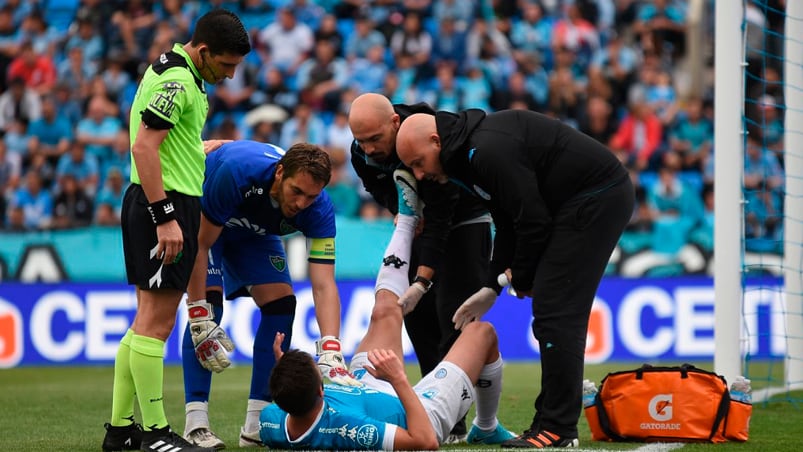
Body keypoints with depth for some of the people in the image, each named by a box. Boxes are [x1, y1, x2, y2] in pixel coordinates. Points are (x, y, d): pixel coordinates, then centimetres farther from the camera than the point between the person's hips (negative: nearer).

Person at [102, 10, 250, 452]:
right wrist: (165, 217, -24)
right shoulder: (177, 80, -15)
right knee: (157, 320, -8)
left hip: (162, 205, 11)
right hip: (164, 203, -11)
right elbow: (144, 147, -22)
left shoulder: (180, 74, 16)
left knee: (148, 319, 12)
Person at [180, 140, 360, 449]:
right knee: (210, 302, -23)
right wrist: (200, 317, -35)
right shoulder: (237, 171, -42)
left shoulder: (318, 210, -29)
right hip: (201, 220, -5)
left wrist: (330, 353, -45)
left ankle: (256, 424, -4)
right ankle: (195, 424, -24)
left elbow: (324, 286, -31)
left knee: (281, 302, -10)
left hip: (251, 232, 5)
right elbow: (201, 244, -32)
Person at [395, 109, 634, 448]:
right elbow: (509, 225, 17)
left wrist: (522, 279, -4)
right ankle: (554, 420, 16)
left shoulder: (490, 151, -21)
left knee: (555, 311, -10)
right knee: (555, 312, 12)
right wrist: (491, 287, 10)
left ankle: (557, 430, -8)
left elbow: (533, 221, -20)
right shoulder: (468, 152, 12)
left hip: (597, 199, -11)